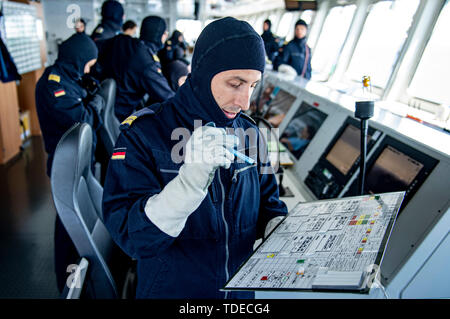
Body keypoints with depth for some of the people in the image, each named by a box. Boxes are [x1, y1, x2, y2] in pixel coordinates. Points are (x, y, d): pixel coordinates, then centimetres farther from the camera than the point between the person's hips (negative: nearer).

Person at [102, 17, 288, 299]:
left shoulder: (248, 133, 2)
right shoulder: (143, 134, -12)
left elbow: (268, 206, 11)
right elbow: (130, 237, -18)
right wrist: (190, 180, -31)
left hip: (243, 288, 4)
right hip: (171, 290, -4)